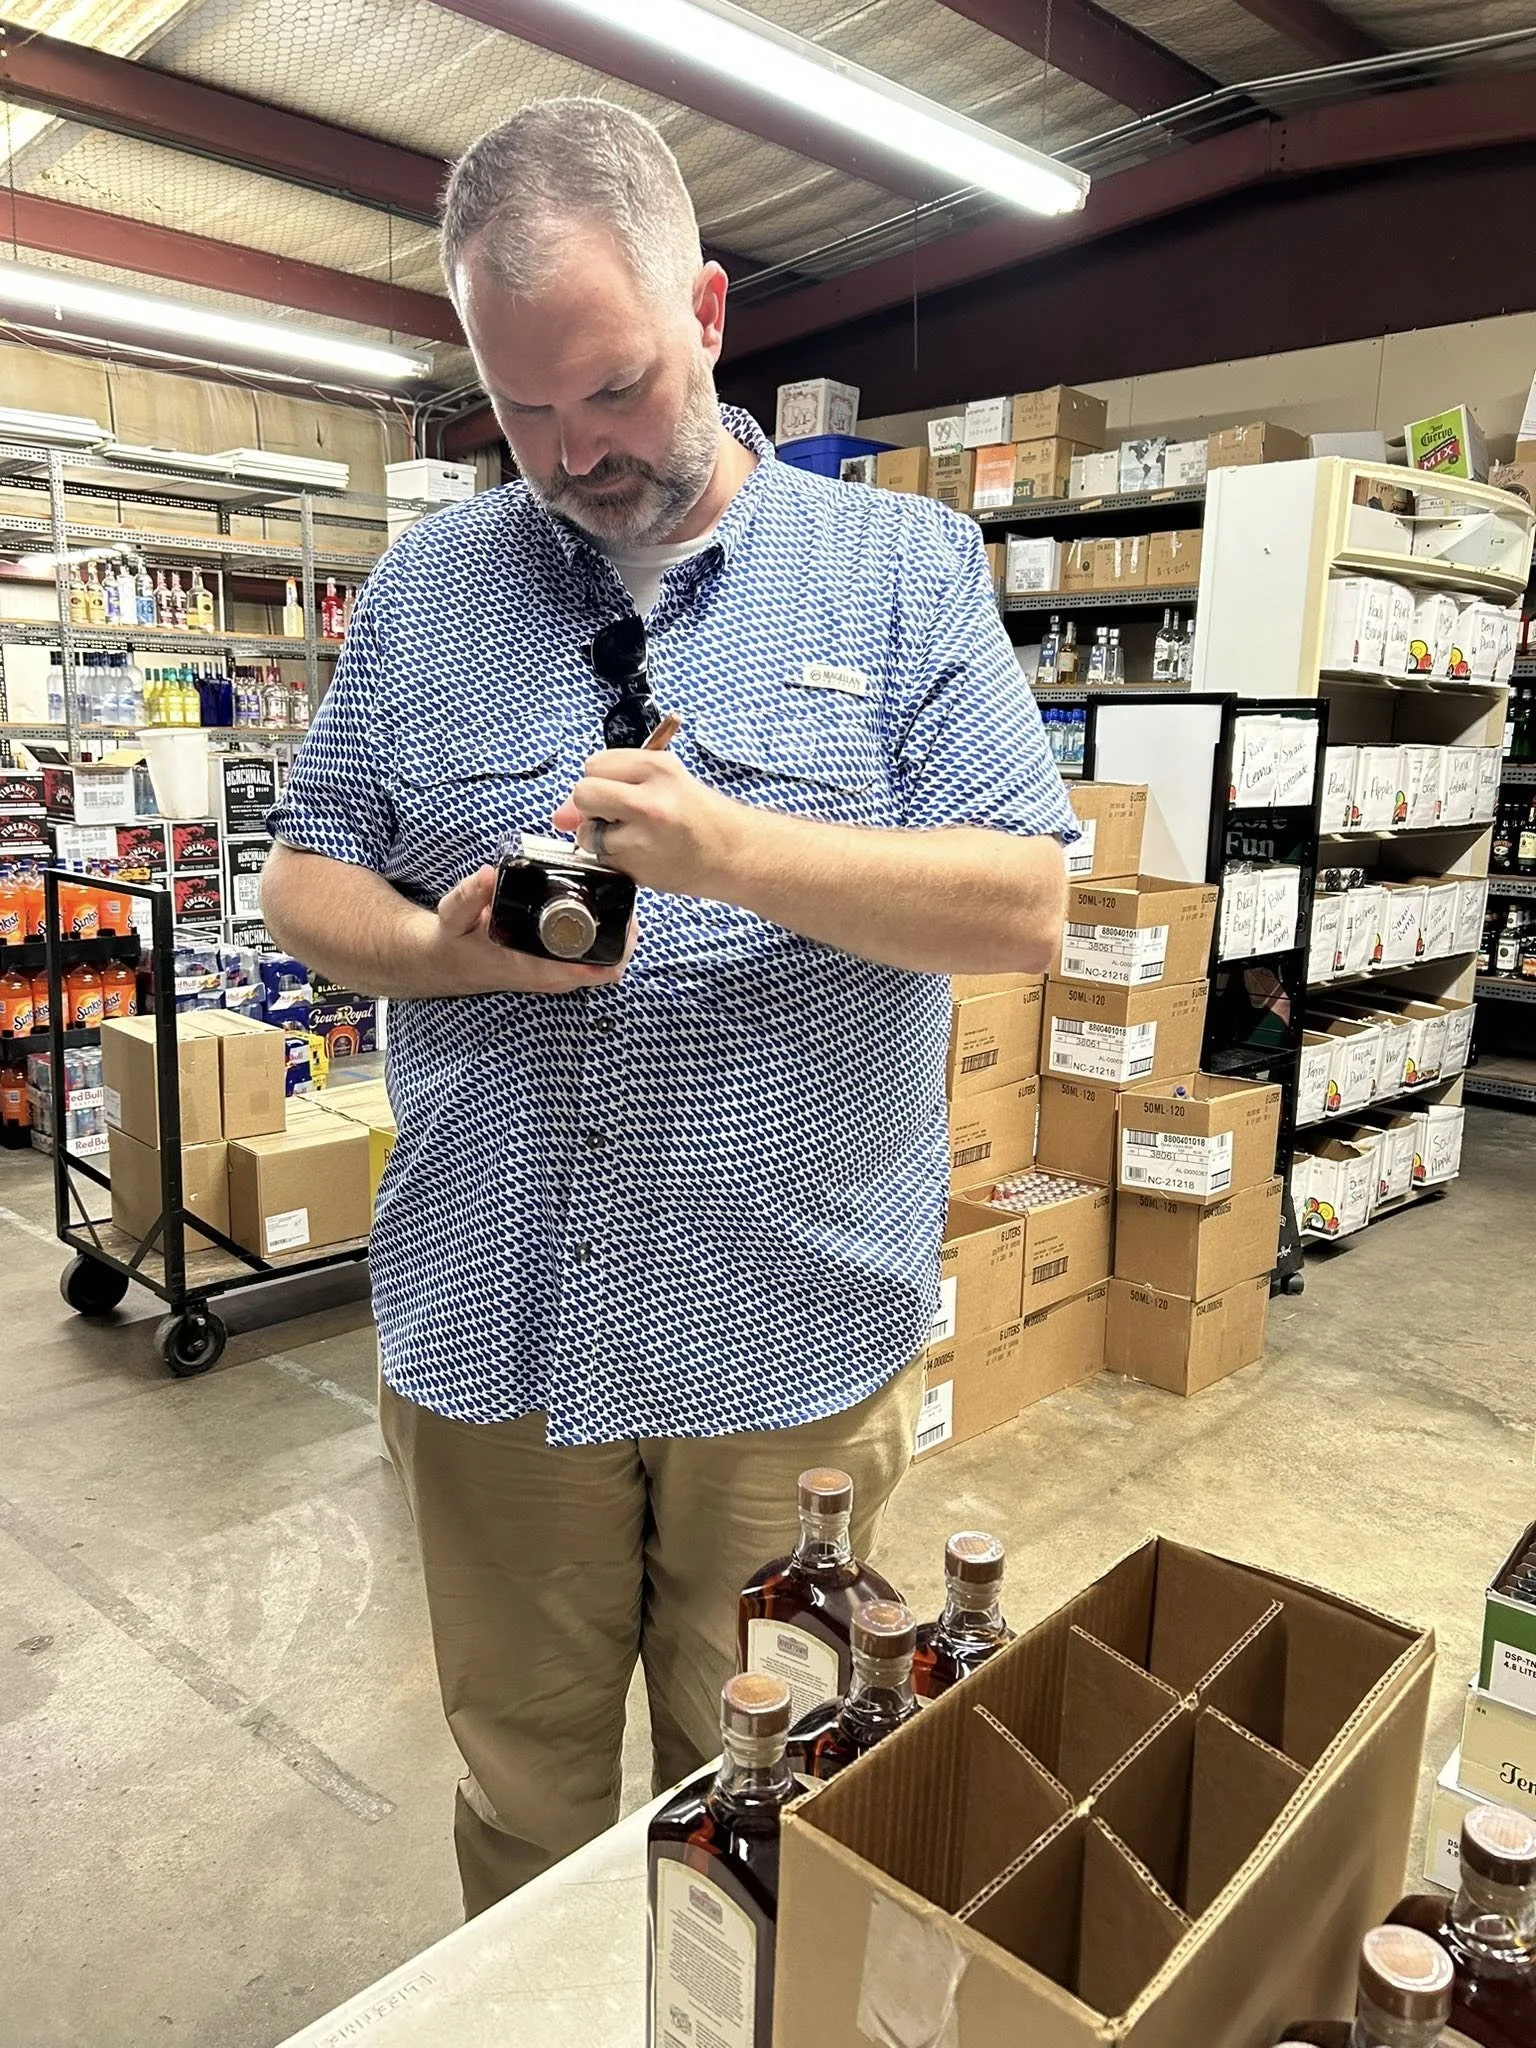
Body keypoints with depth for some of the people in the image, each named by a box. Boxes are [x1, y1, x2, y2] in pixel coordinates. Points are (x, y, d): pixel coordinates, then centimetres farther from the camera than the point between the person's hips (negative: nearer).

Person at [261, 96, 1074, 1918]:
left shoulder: (905, 565, -1)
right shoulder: (424, 584, 6)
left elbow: (1027, 906, -8)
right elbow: (304, 881, 8)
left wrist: (738, 849, -23)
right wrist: (450, 951, -14)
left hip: (796, 1346, -1)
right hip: (484, 1337, 2)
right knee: (522, 1803, 22)